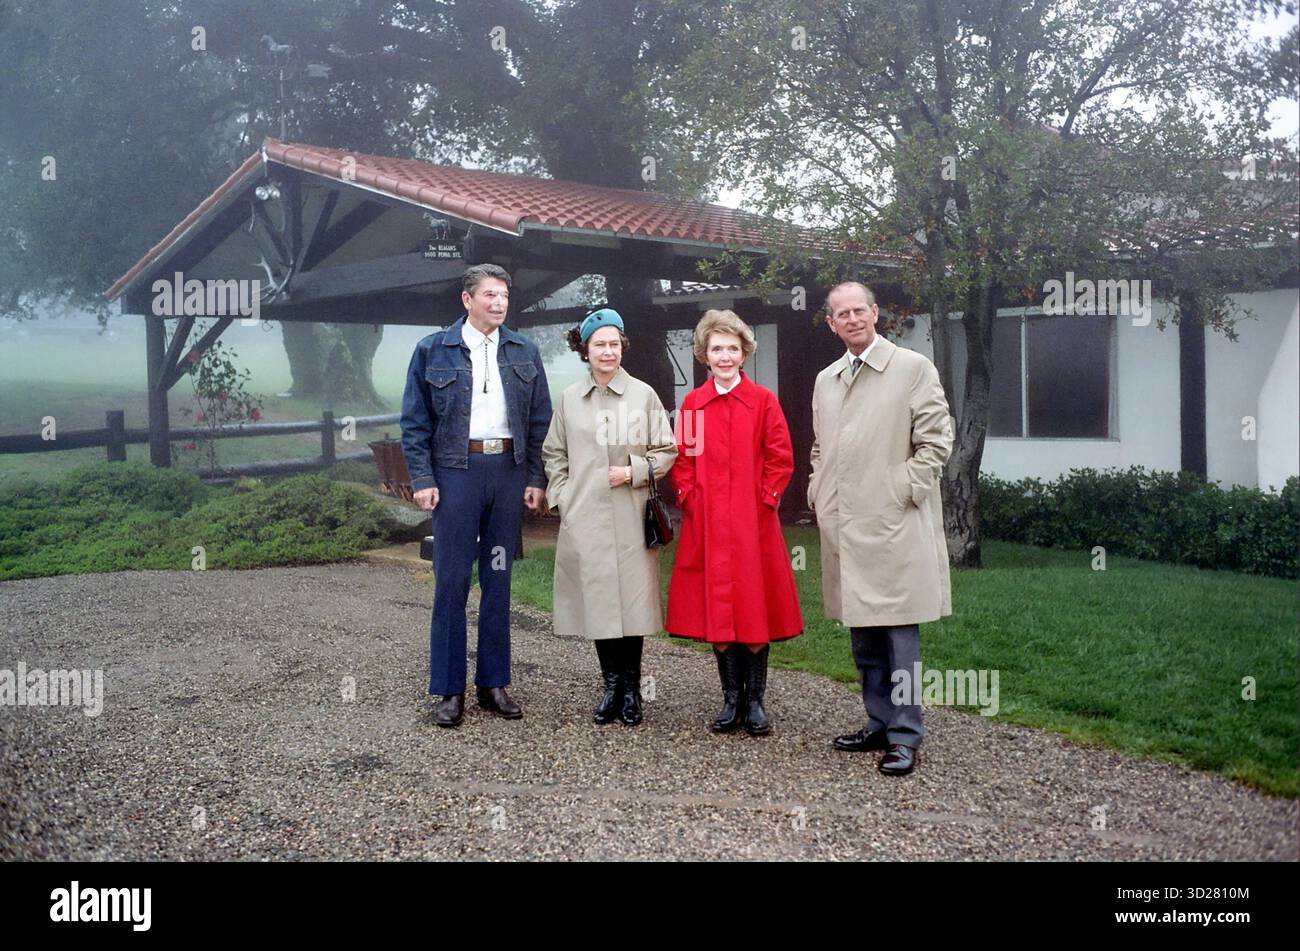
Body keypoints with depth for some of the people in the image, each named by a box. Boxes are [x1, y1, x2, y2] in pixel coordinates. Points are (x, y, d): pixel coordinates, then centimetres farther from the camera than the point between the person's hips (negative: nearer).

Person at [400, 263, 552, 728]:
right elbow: (415, 422, 2)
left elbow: (539, 421, 10)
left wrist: (535, 479, 3)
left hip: (508, 470, 3)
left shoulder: (524, 351, 10)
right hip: (456, 470, -2)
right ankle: (450, 690, 8)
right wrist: (422, 478, -7)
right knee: (451, 581, -1)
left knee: (498, 581, 8)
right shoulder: (433, 350, 3)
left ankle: (493, 684, 18)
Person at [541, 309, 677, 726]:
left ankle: (631, 687, 14)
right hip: (584, 519, 2)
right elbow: (553, 454, 16)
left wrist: (634, 472, -10)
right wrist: (562, 496, 5)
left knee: (632, 598, 0)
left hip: (631, 520, -2)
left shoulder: (643, 395, 1)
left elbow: (667, 450, 5)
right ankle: (612, 684, 19)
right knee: (597, 600, 5)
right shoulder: (569, 399, 8)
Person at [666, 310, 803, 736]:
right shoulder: (692, 403, 7)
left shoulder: (763, 401, 1)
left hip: (753, 523, -2)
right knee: (715, 610, 4)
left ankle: (755, 701, 12)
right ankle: (731, 699, 16)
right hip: (706, 524, 2)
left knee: (755, 609, 1)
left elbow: (781, 460, 2)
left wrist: (765, 498, -6)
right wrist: (690, 498, -1)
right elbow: (682, 459, 11)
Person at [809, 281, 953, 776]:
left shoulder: (913, 368, -2)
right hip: (842, 526, 6)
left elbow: (935, 441, -5)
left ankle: (905, 737, 4)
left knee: (898, 629, -4)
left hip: (893, 525, -6)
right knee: (862, 633, 12)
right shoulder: (825, 380, 16)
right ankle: (879, 723, 23)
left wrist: (903, 492, -10)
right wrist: (818, 491, 12)